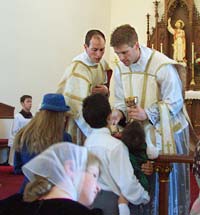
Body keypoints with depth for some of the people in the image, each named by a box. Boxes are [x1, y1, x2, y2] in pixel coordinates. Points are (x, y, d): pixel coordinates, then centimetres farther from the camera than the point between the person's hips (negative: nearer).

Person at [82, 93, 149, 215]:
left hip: (91, 198, 7)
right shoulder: (115, 145, -22)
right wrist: (144, 197, -4)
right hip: (111, 201, -7)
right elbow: (127, 180, -20)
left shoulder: (88, 142, -1)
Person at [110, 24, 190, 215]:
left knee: (168, 180, 7)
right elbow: (120, 99, 8)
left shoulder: (163, 66, -19)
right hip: (139, 133, 5)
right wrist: (119, 113, -14)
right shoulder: (120, 68, 0)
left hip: (165, 132, -4)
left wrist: (147, 114, -26)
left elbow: (174, 103, -16)